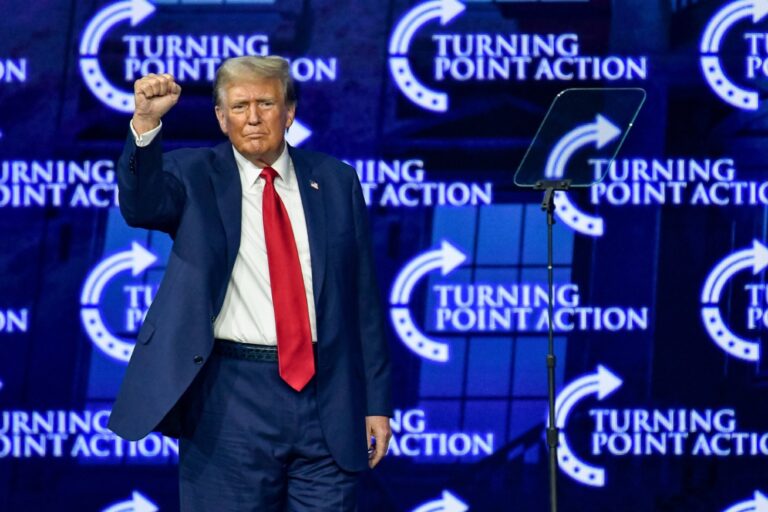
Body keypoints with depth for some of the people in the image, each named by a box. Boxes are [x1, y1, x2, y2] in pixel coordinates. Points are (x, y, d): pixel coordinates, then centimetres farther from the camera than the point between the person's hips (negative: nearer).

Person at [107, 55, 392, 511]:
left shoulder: (336, 182, 9)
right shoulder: (195, 177, 3)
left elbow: (363, 297, 9)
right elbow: (141, 205, -20)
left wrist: (376, 402, 7)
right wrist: (146, 123, -37)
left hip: (326, 397, 2)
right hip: (231, 400, -2)